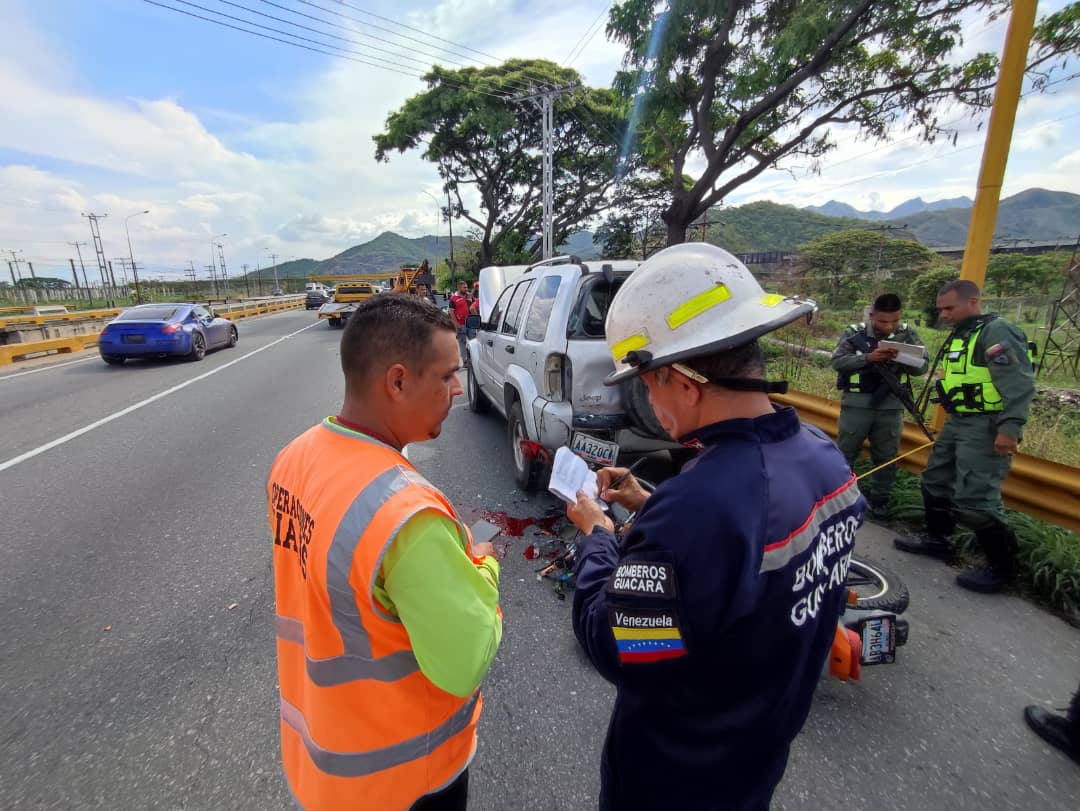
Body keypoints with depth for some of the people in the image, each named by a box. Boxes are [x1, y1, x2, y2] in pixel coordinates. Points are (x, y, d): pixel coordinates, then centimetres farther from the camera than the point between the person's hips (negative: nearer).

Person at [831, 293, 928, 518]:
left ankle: (879, 499, 26)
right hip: (857, 403, -2)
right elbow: (837, 361, -13)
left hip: (891, 405, 2)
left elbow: (922, 366, -2)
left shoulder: (908, 333, 3)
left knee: (886, 455, 11)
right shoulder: (854, 332, -3)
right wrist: (868, 357, -27)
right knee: (845, 451, 8)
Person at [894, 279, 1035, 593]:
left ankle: (1002, 566, 7)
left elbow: (1019, 384, -20)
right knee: (936, 481, 18)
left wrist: (1010, 427, -26)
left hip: (987, 428, -10)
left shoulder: (996, 332, -13)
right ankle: (938, 540, 34)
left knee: (974, 500, -10)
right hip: (957, 423, 10)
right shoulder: (961, 335, 15)